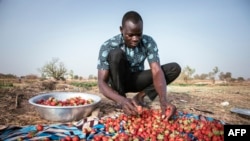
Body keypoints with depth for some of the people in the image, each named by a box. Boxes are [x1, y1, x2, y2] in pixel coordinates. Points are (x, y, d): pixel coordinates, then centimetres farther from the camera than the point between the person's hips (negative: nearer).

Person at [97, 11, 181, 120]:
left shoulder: (149, 42, -19)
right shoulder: (108, 46, -26)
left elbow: (157, 71, -28)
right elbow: (102, 83, -31)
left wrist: (163, 100, -47)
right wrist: (122, 100, -50)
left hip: (137, 80, 3)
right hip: (118, 81, -2)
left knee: (175, 68, -17)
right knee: (116, 53, -34)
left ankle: (140, 96, -11)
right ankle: (121, 102, -19)